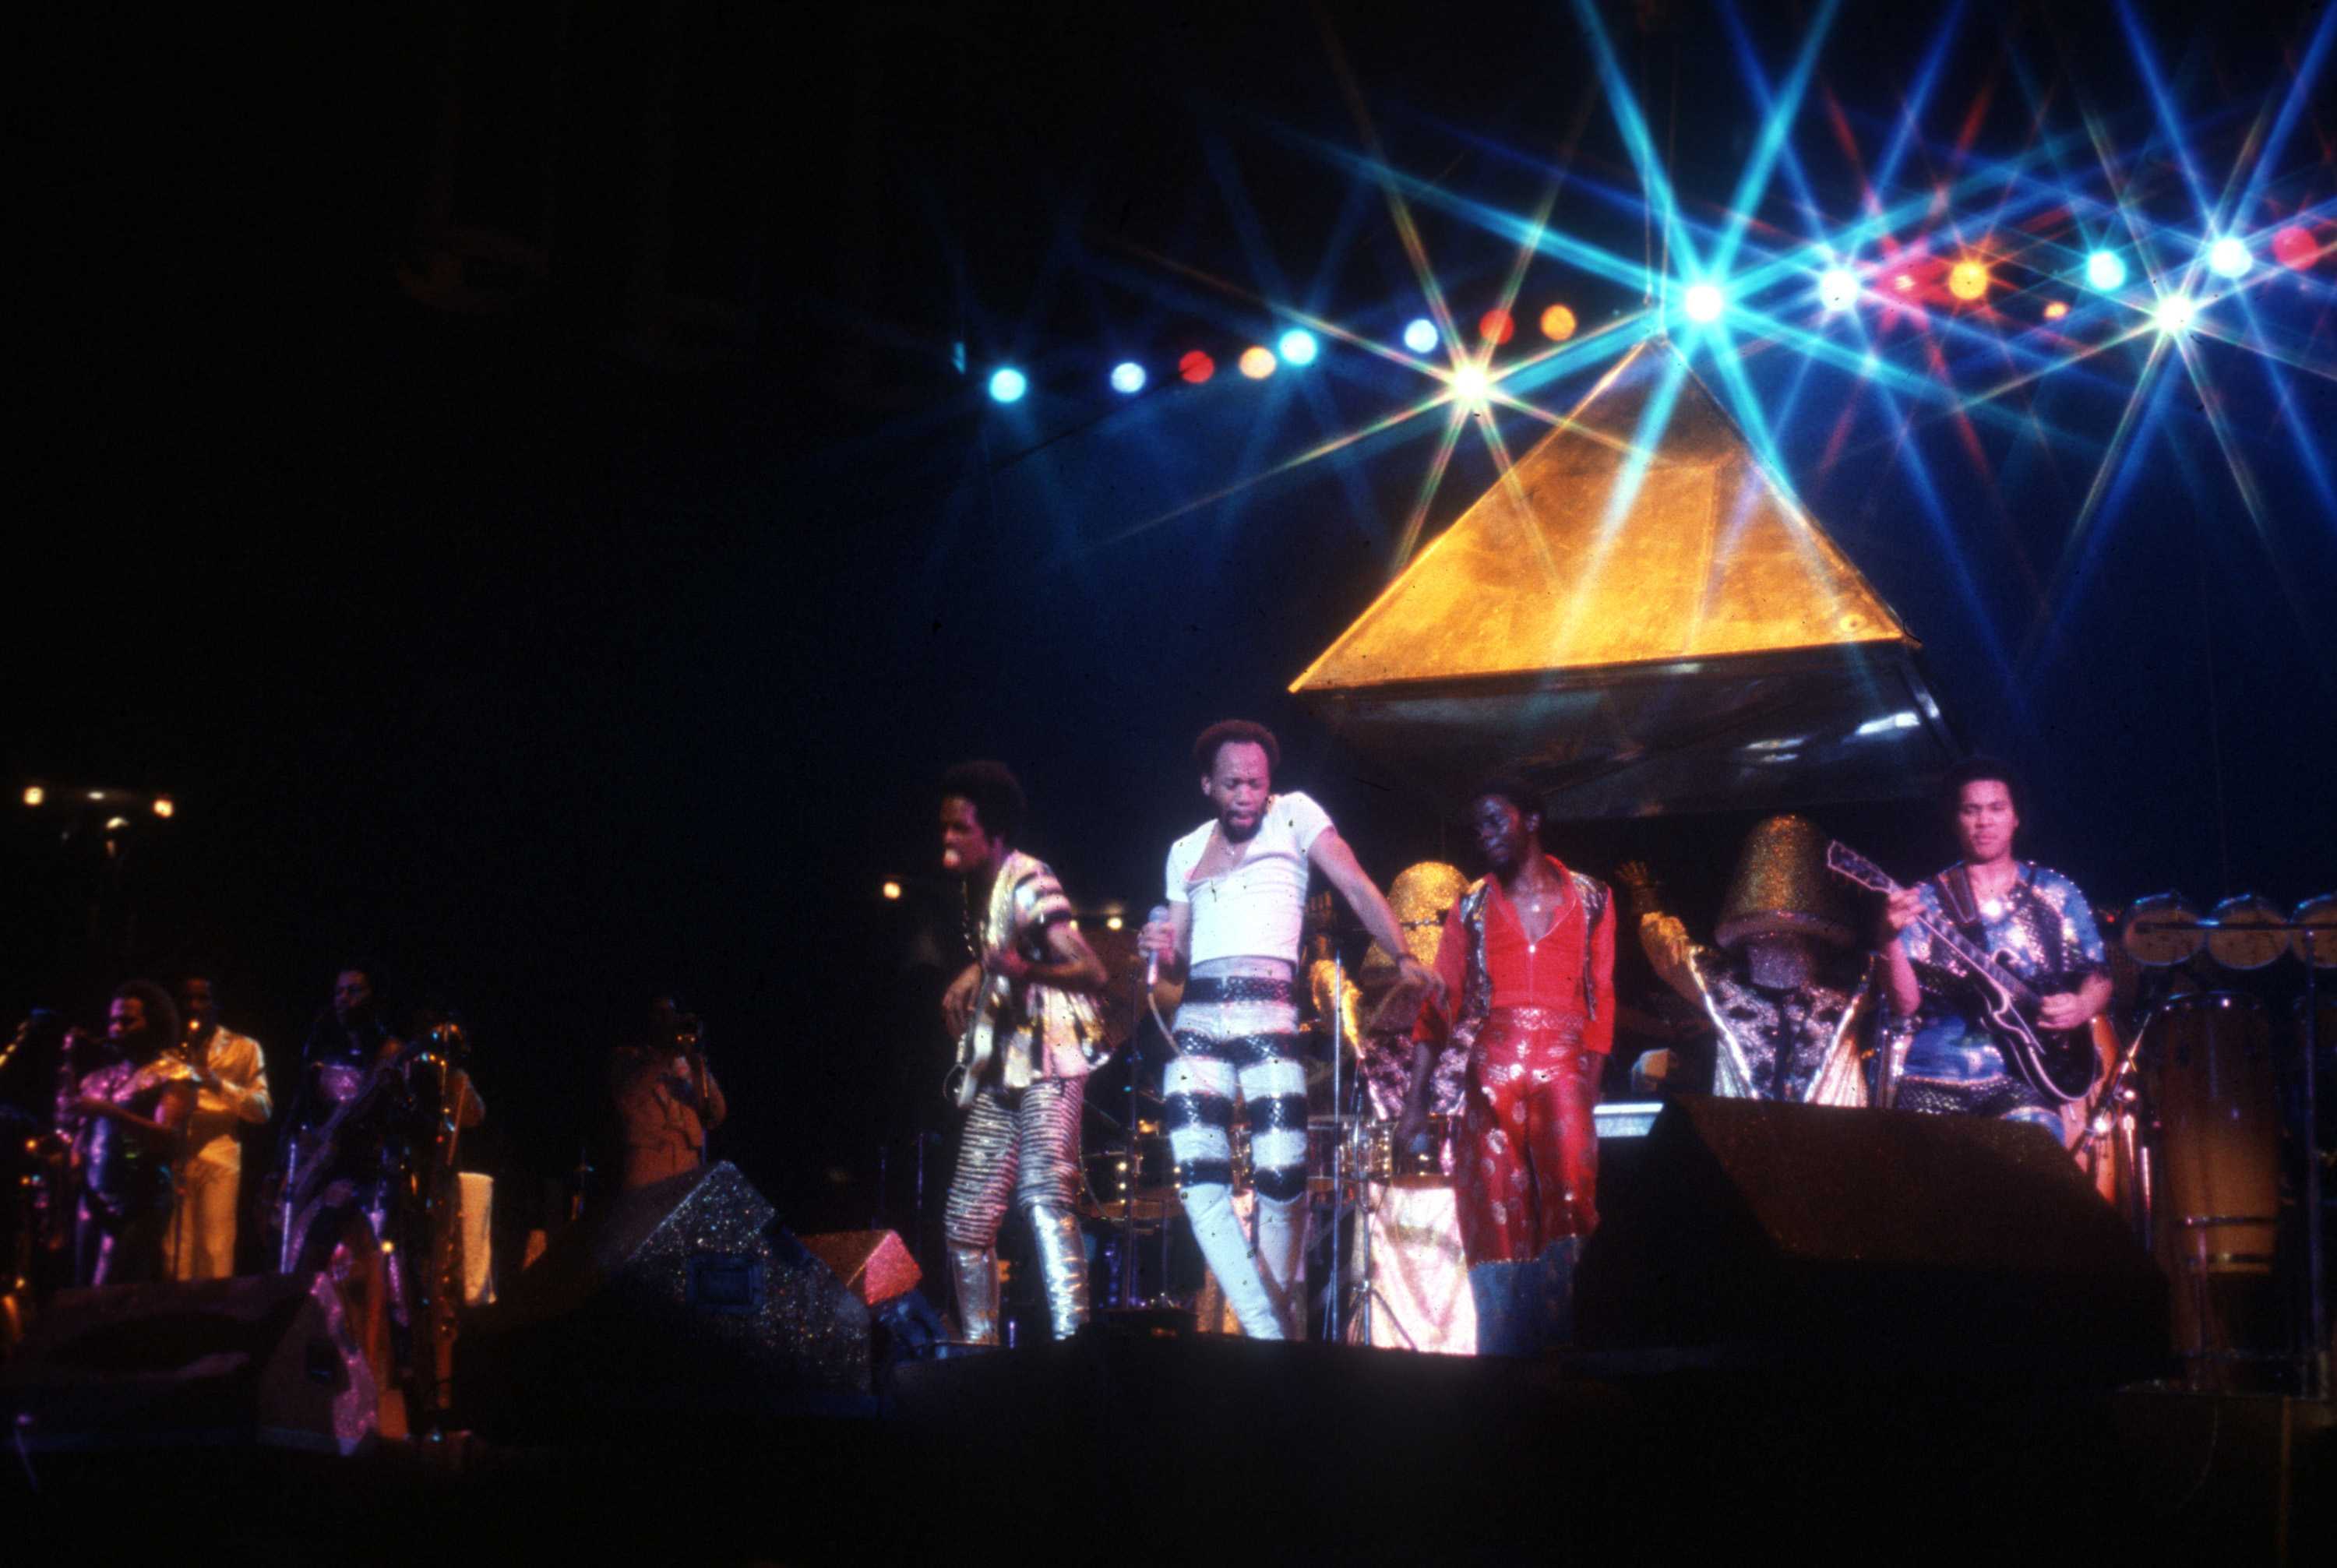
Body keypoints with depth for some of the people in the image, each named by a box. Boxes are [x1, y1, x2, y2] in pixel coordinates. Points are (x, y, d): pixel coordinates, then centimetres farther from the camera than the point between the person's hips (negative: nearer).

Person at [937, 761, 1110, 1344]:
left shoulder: (1027, 882, -11)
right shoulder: (977, 890, 14)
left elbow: (1091, 970, -19)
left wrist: (1021, 967, -36)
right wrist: (974, 976, 12)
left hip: (1048, 1059, -9)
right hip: (1000, 1067, 9)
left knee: (1044, 1195, -22)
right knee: (967, 1218, 8)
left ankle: (1069, 1340, -27)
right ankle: (978, 1345, 16)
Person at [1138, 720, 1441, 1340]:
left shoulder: (1294, 814, 8)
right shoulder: (1185, 851, 19)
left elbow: (1356, 886, -3)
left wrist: (1404, 957, -17)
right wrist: (1162, 951, -1)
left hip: (1268, 1015, -4)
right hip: (1196, 1020, 4)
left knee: (1281, 1177, -14)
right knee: (1199, 1179, -11)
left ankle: (1285, 1320, 7)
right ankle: (1266, 1333, -8)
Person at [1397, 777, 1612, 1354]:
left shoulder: (1589, 899, 10)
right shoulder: (1473, 906, 12)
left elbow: (1600, 999, 6)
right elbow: (1438, 1004, 6)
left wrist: (1590, 1084, -5)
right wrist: (1417, 1101, -1)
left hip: (1564, 1069, -1)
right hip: (1490, 1074, 1)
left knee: (1568, 1204, -16)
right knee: (1497, 1221, -2)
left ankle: (1563, 1351, -8)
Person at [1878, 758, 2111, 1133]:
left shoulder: (2056, 894, 10)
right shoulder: (1927, 900, 6)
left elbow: (2098, 976, 16)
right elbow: (1906, 1004, -3)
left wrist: (2082, 1005, -7)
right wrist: (1891, 940, -21)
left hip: (2019, 1075, 0)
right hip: (1934, 1077, 1)